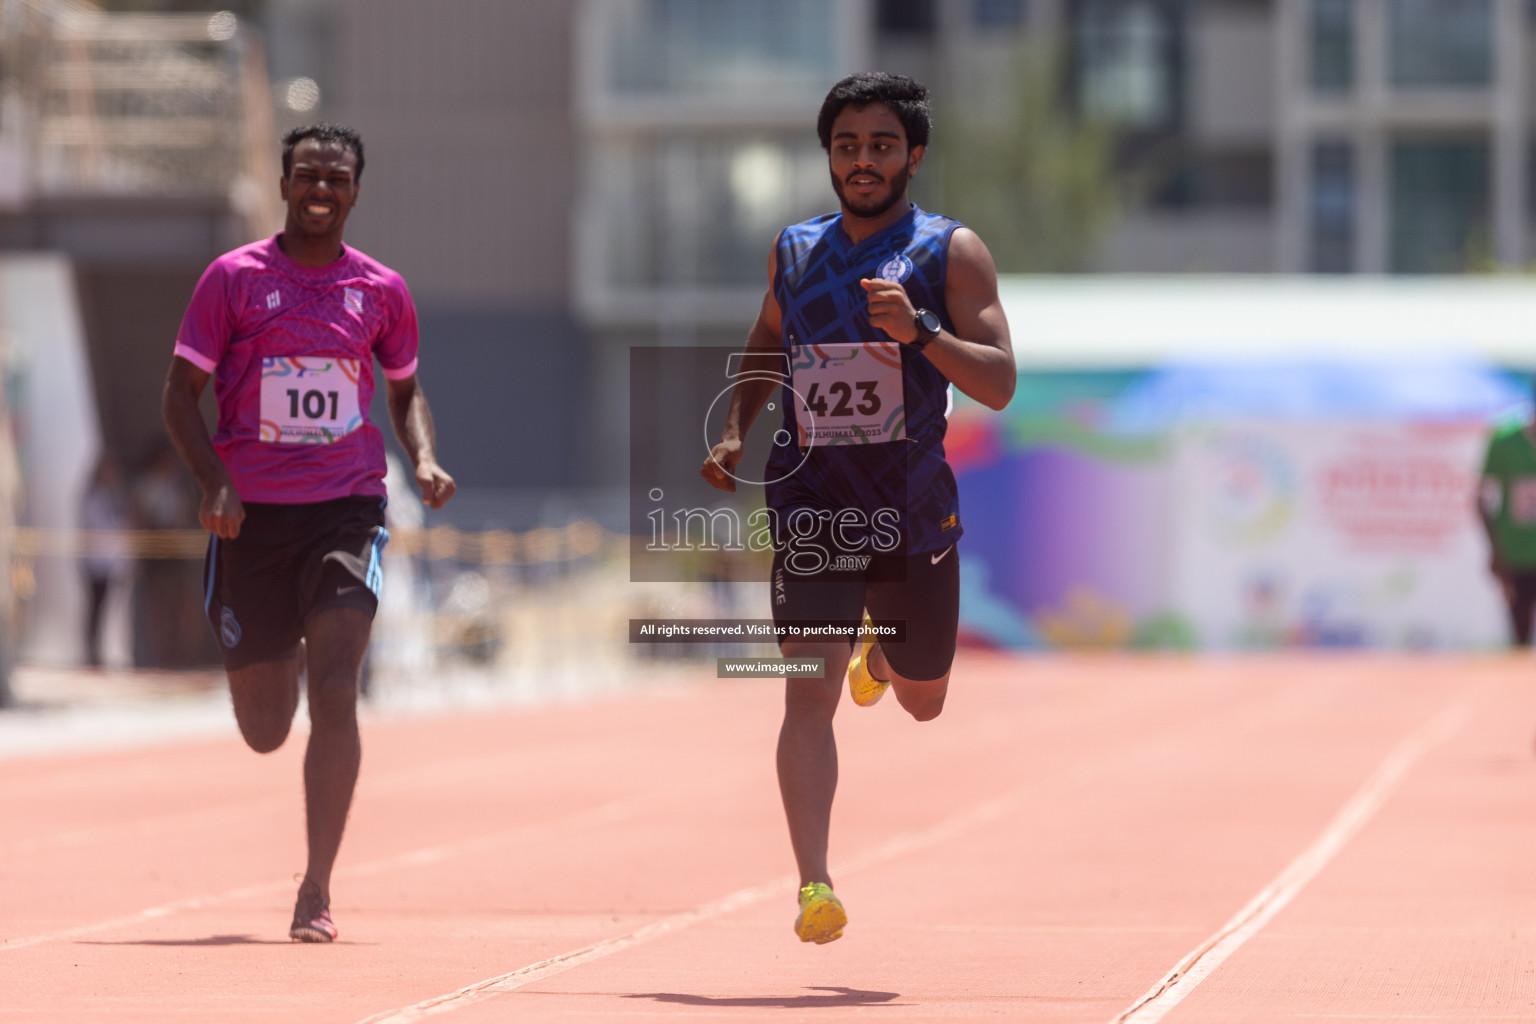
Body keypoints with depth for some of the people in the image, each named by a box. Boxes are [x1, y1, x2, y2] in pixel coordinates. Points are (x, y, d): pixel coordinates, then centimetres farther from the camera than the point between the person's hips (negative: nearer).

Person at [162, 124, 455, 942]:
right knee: (264, 731, 8)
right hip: (251, 514, 0)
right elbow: (180, 392, 0)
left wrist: (425, 460, 0)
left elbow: (406, 391, 20)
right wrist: (214, 482, -16)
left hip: (346, 507, 0)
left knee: (334, 693, -19)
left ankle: (317, 890, -13)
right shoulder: (234, 278, 0)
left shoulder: (380, 290, 6)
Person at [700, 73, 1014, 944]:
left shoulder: (952, 253, -3)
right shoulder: (795, 251, 7)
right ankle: (815, 887, -22)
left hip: (915, 512, 0)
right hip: (810, 505, 0)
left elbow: (999, 383, -11)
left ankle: (883, 649, 55)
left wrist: (921, 330, -27)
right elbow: (766, 349, 24)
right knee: (809, 693, -17)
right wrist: (735, 432, 8)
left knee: (923, 703, 19)